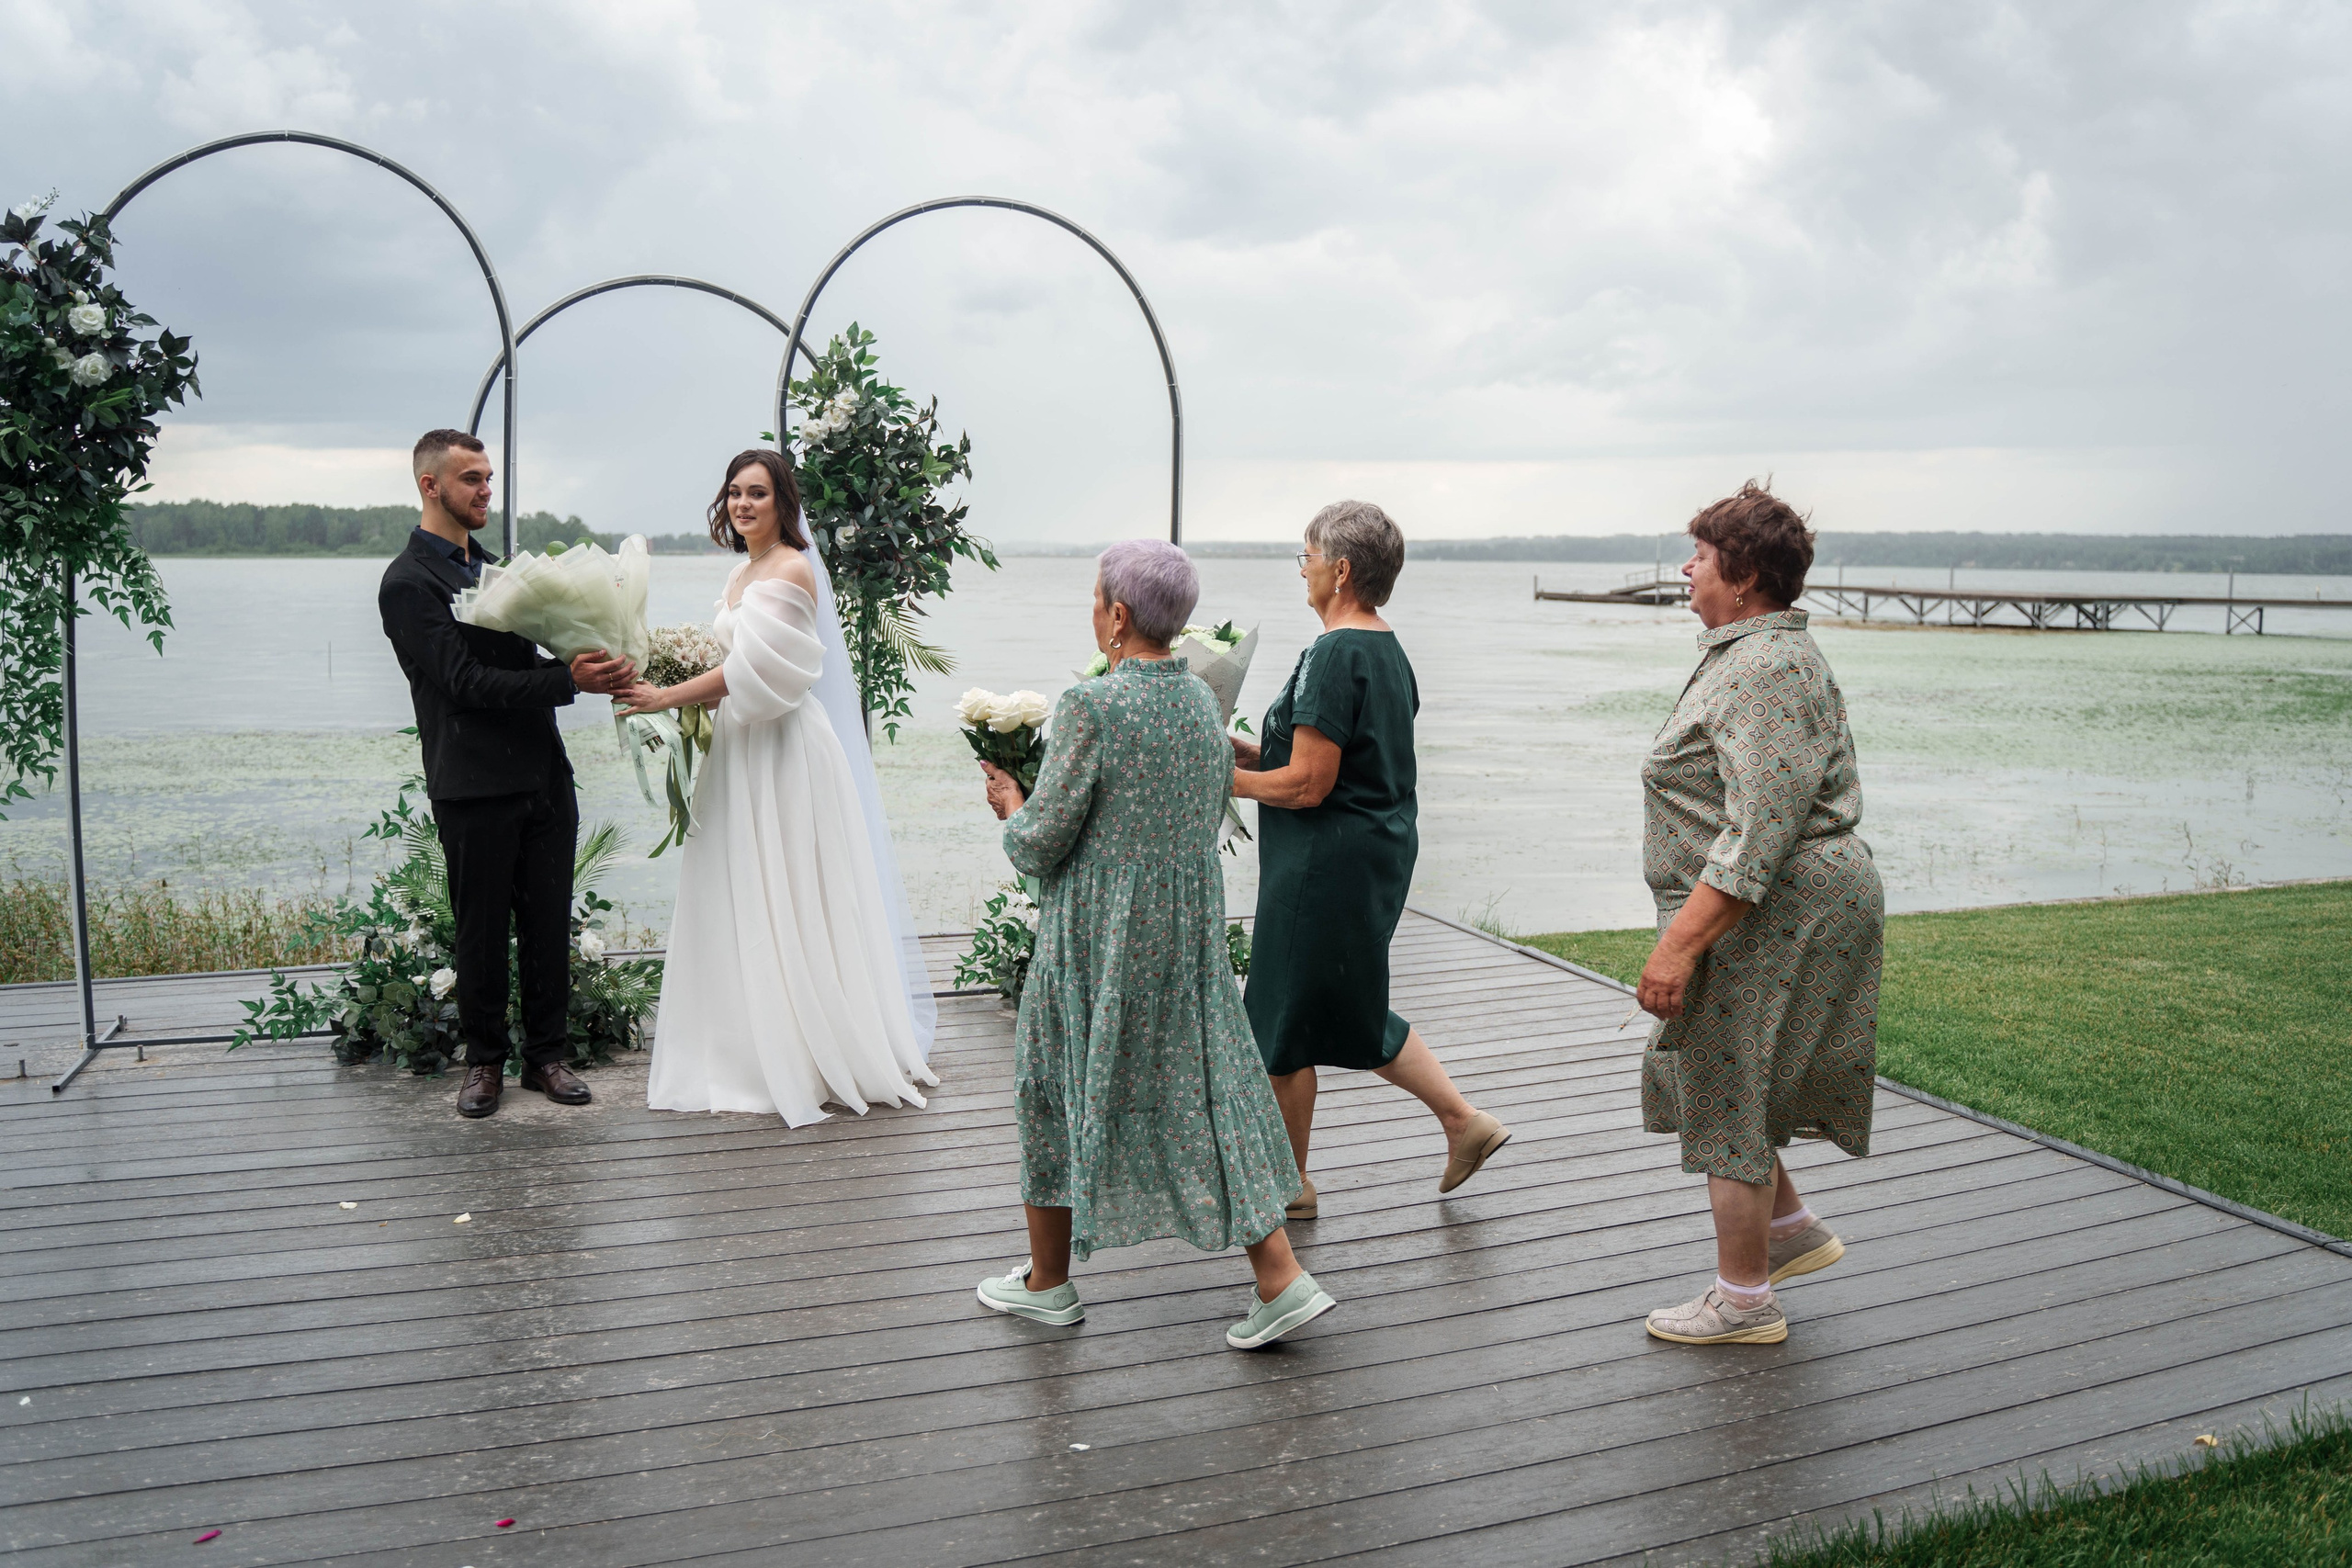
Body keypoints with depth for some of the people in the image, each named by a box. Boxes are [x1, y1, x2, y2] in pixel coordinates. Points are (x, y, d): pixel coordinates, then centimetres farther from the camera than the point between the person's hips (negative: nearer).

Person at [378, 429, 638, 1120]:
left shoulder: (491, 567, 18)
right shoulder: (408, 582, -8)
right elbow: (466, 683, -17)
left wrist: (589, 664, -1)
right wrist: (569, 680, -22)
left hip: (543, 774, 7)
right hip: (475, 789, -6)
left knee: (549, 925, 9)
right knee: (482, 931, 5)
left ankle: (546, 1054, 20)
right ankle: (485, 1061, 19)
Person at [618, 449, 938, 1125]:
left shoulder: (792, 570, -13)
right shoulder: (741, 574, 16)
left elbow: (752, 669, -19)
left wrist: (666, 697, -15)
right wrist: (683, 689, 6)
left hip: (783, 750, -9)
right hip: (738, 747, 9)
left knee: (785, 903, -4)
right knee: (738, 900, 11)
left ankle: (807, 1053, 6)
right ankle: (748, 1047, 19)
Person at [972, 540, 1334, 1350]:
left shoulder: (1089, 705, -18)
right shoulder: (1202, 699, 4)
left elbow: (1041, 842, -15)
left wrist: (1011, 807, 7)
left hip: (1099, 931, -6)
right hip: (1191, 924, 6)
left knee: (1058, 1086, 12)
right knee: (1204, 1086, 11)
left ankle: (1047, 1281, 26)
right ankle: (1282, 1278, 7)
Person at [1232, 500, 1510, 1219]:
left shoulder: (1334, 655, -19)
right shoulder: (1388, 651, 10)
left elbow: (1307, 785, -22)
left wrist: (1225, 778, -8)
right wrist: (1254, 751, 14)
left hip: (1326, 865, -10)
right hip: (1379, 853, 10)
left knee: (1282, 1024, 5)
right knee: (1356, 1013, 22)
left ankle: (1286, 1184, 19)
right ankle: (1465, 1120, 22)